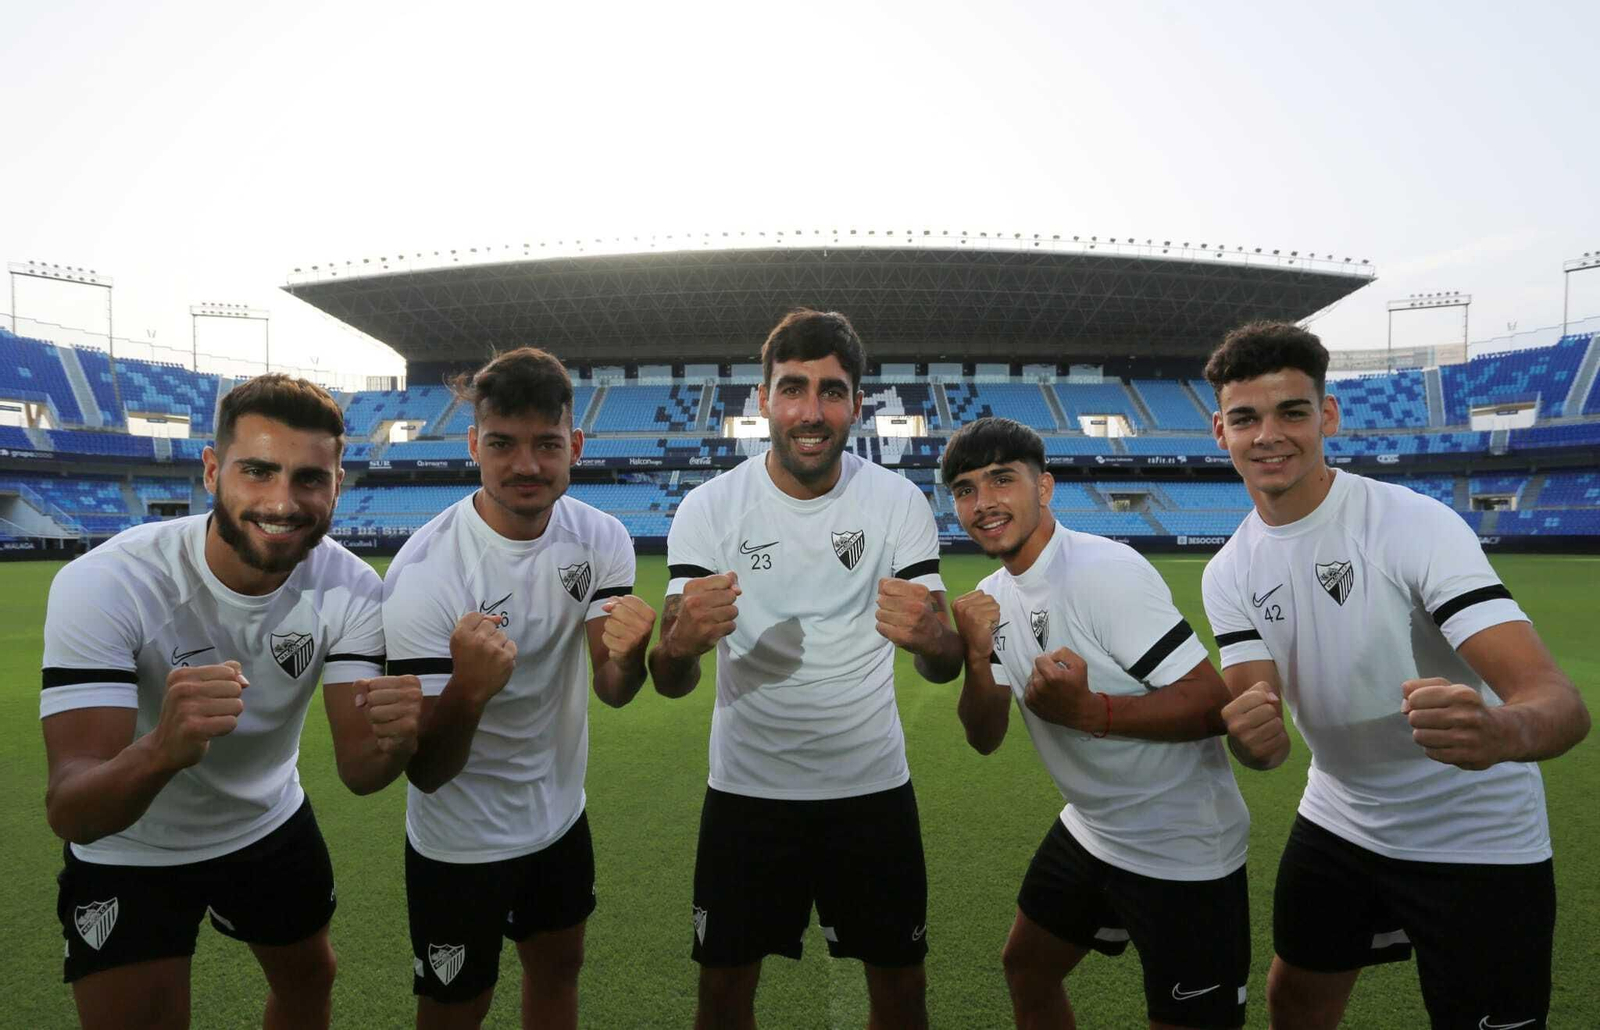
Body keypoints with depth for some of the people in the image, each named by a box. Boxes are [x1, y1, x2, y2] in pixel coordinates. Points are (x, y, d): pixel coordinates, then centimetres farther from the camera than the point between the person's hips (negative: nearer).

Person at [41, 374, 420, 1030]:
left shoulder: (352, 589, -20)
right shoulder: (104, 583, -30)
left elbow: (357, 772, -21)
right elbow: (69, 815, -34)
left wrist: (393, 740, -45)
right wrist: (161, 750, -57)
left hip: (273, 827, 4)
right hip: (128, 855, -3)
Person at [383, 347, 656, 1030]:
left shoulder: (601, 539, -10)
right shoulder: (425, 572, -25)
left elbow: (614, 692, -12)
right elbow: (425, 772, -24)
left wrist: (630, 653, -36)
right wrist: (468, 689, -46)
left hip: (561, 815, 5)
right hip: (461, 843, -4)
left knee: (558, 971, 24)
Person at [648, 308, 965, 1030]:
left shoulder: (899, 502, -7)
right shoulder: (708, 508, -9)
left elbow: (944, 667, -9)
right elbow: (670, 684, -12)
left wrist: (928, 638, -34)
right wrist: (681, 642, -37)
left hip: (873, 785, 1)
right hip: (746, 787, 0)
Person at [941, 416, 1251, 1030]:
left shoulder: (1104, 570, -23)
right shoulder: (994, 594, 1)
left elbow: (1213, 703, -25)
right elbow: (985, 739, 0)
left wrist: (1088, 711, -38)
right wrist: (978, 658, -18)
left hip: (1182, 854, -7)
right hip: (1089, 833, 8)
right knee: (1025, 970, 22)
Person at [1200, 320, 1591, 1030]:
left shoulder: (1413, 522, -22)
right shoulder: (1230, 573, -6)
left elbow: (1559, 700, -31)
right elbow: (1256, 723, -12)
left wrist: (1502, 730, -54)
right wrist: (1252, 736, -37)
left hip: (1474, 840, -4)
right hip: (1338, 820, 5)